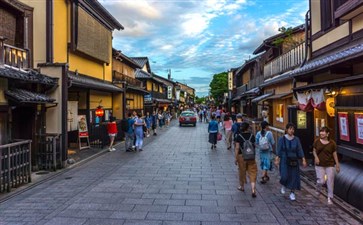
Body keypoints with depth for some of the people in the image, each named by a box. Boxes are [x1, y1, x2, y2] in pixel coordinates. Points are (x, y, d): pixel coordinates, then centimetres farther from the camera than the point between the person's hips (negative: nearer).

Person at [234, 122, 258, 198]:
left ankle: (242, 187, 34)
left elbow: (237, 148, -10)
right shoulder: (252, 136, -1)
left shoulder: (238, 136, -8)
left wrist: (236, 158, -5)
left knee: (242, 172, 16)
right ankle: (253, 190, -6)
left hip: (242, 156, -1)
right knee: (252, 173, 4)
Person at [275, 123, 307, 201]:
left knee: (294, 177, 2)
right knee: (284, 176, -11)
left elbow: (300, 150, 0)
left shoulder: (296, 139, 1)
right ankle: (283, 185, 23)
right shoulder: (282, 139, -5)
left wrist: (303, 160, -7)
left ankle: (292, 193, 17)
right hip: (284, 160, -2)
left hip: (294, 161, 2)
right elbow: (279, 150, -6)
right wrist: (277, 159, -15)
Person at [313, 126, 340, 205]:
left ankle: (330, 198, 16)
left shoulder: (332, 143, -6)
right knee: (320, 181, -4)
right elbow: (314, 151, 8)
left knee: (330, 181, 0)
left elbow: (335, 154, 1)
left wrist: (337, 165, 2)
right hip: (319, 165, 0)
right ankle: (318, 189, 31)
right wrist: (316, 157, -12)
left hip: (330, 165, 0)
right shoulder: (317, 141, -4)